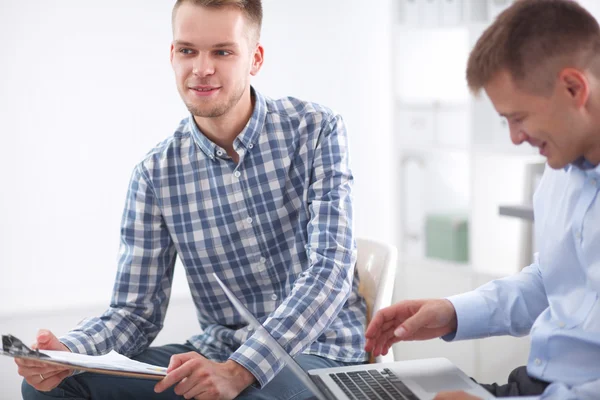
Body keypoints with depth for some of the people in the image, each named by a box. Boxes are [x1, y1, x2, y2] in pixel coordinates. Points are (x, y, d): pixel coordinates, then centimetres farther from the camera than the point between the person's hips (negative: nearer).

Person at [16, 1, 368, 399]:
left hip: (318, 351, -3)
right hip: (218, 351, 3)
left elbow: (331, 268, -18)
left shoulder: (315, 130, -8)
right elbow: (136, 312, 1)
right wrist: (66, 350, -22)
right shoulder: (155, 174, 0)